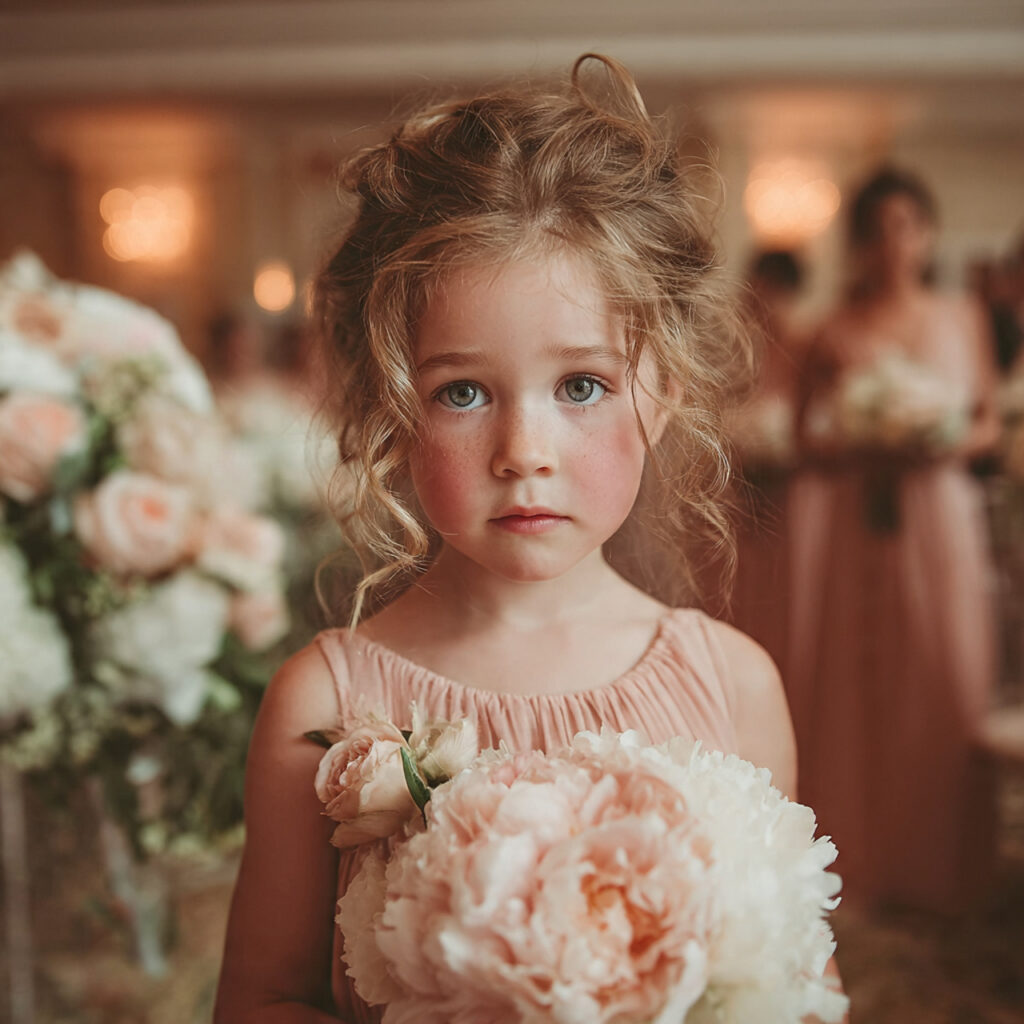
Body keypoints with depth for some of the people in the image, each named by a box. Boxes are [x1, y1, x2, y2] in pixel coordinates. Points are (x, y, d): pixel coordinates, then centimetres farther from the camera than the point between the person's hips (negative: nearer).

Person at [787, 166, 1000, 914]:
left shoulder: (964, 319, 10)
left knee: (945, 680, 3)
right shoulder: (837, 331, 4)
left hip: (941, 521, 2)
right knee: (857, 687, 1)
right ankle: (861, 860, 13)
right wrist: (864, 452, -17)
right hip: (855, 524, -2)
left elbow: (990, 422, 11)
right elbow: (809, 436, 1)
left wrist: (952, 445, -10)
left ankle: (942, 866, 17)